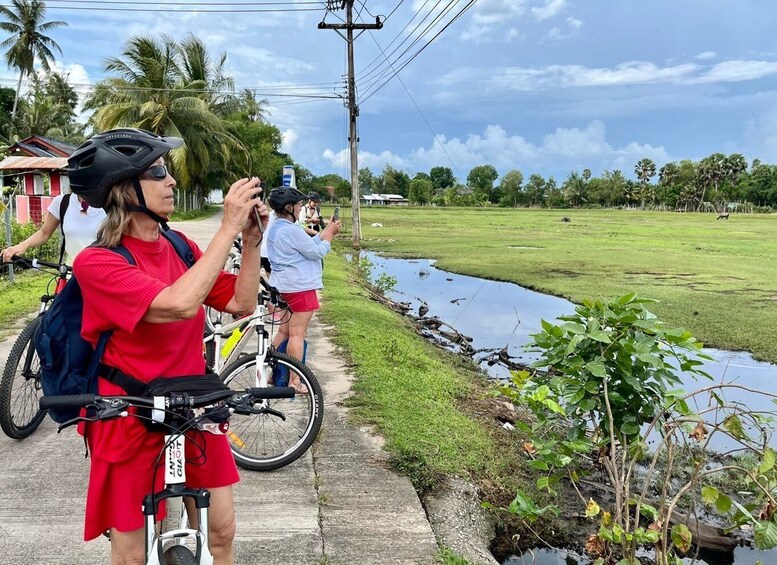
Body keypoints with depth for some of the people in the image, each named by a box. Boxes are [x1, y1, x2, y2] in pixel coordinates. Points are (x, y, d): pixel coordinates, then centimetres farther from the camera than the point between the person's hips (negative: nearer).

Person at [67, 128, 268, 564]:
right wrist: (228, 228, -29)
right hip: (130, 422, -5)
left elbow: (241, 304, 1)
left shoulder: (182, 247, 0)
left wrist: (251, 241, -11)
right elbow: (180, 304, -33)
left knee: (221, 530, 13)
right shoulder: (97, 262, -18)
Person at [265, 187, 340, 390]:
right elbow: (317, 252, -14)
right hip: (299, 287, -10)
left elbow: (307, 243, 14)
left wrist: (326, 231, 11)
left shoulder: (275, 228, 12)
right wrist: (330, 233, -2)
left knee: (284, 330, 18)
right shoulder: (291, 230, -20)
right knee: (297, 334, -3)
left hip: (283, 286, 10)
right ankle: (295, 381, 3)